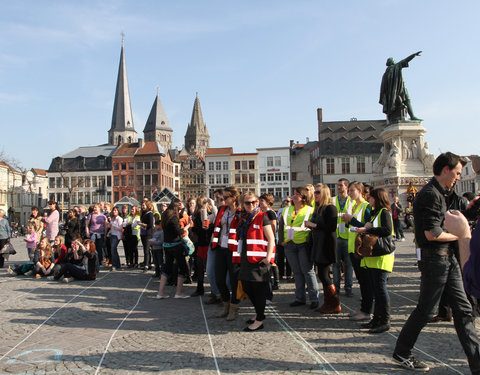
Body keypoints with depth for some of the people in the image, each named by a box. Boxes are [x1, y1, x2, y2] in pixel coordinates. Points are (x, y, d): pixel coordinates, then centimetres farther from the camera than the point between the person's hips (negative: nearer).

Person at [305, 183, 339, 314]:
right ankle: (328, 304, 18)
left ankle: (335, 305, 4)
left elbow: (332, 228, -19)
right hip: (318, 245, 9)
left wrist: (314, 225, -17)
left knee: (323, 275, -8)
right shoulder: (317, 209, 16)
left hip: (327, 246, -9)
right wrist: (309, 225, 3)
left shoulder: (330, 208, -11)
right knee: (324, 275, 11)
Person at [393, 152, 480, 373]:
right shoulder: (430, 195, -17)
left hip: (447, 257, 10)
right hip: (434, 258, -10)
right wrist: (458, 236, -10)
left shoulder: (438, 193, 15)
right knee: (426, 310, 2)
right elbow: (432, 234, -23)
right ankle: (401, 354, 19)